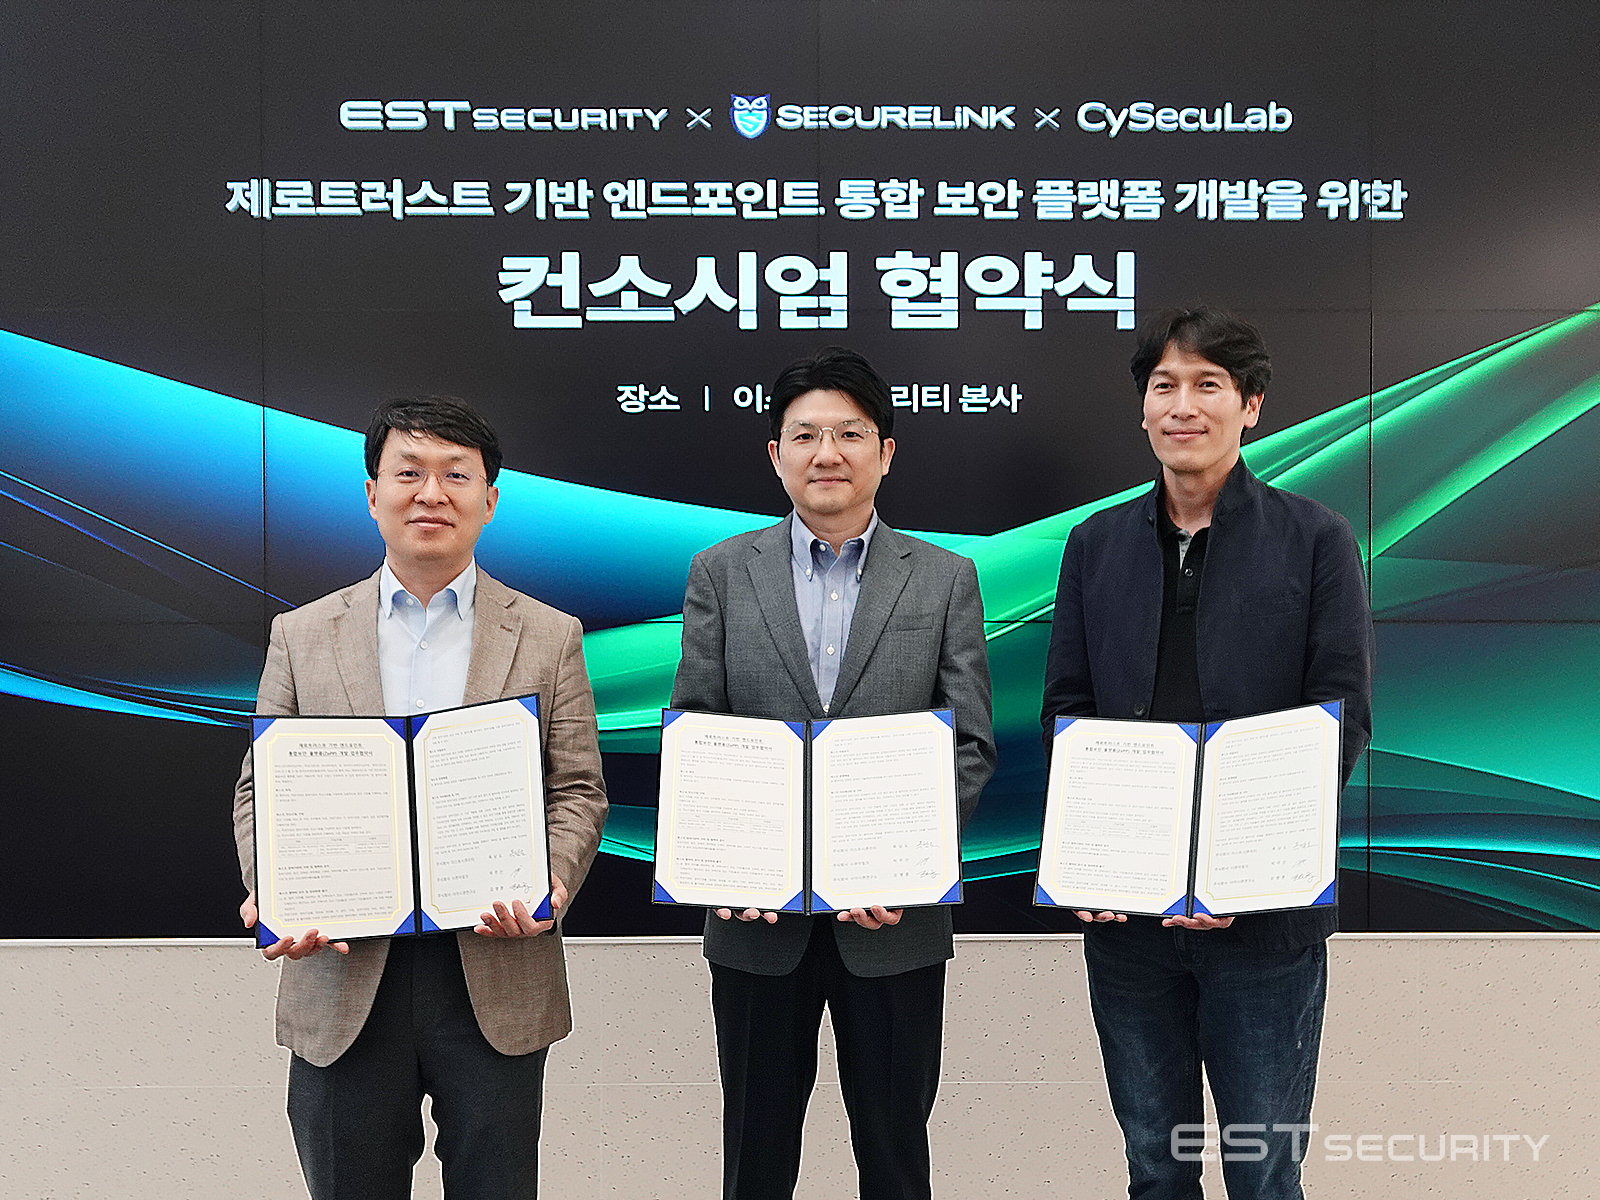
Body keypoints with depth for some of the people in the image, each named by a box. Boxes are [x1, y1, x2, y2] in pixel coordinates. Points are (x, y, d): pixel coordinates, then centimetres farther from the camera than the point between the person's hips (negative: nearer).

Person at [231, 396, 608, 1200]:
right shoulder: (302, 636, 6)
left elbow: (578, 791, 2)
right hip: (342, 979, 1)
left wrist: (550, 885, -17)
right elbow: (260, 789, 7)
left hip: (497, 975, 0)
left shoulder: (550, 638, 4)